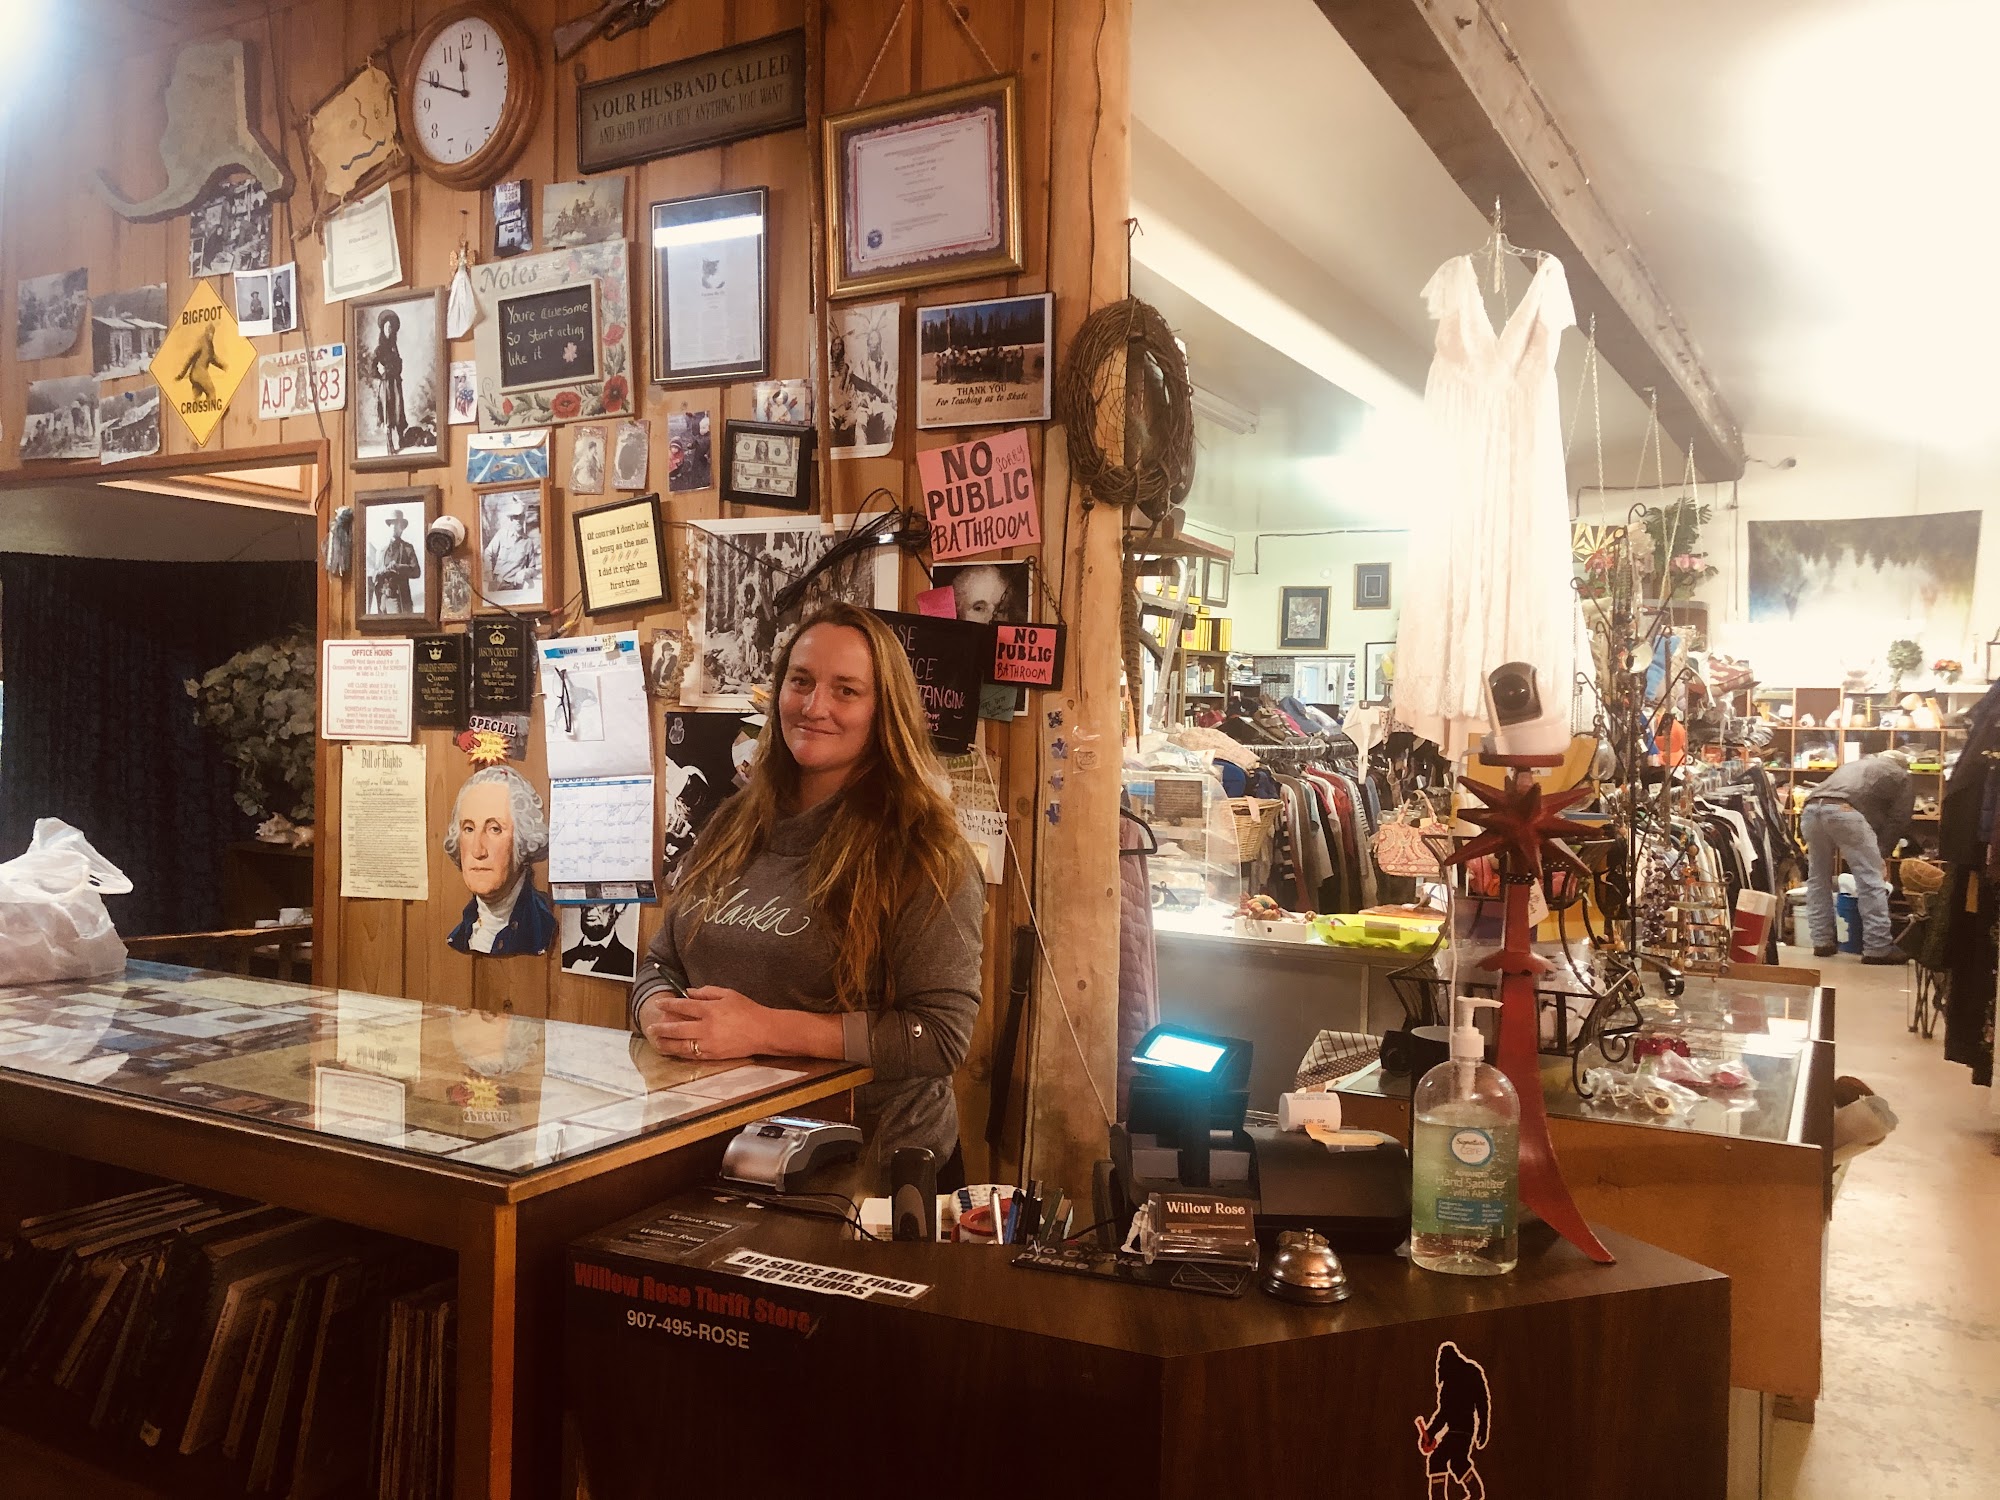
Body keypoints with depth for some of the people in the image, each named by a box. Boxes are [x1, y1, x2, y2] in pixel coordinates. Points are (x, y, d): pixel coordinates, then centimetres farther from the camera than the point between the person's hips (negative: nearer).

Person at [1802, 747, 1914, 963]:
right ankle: (1878, 949, 3)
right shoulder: (1902, 778, 26)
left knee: (1818, 879, 18)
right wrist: (1880, 855, 26)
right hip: (1845, 812, -6)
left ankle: (1821, 942, 21)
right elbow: (1897, 821, 17)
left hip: (1812, 809, 6)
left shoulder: (1856, 764, 41)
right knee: (1871, 881, 2)